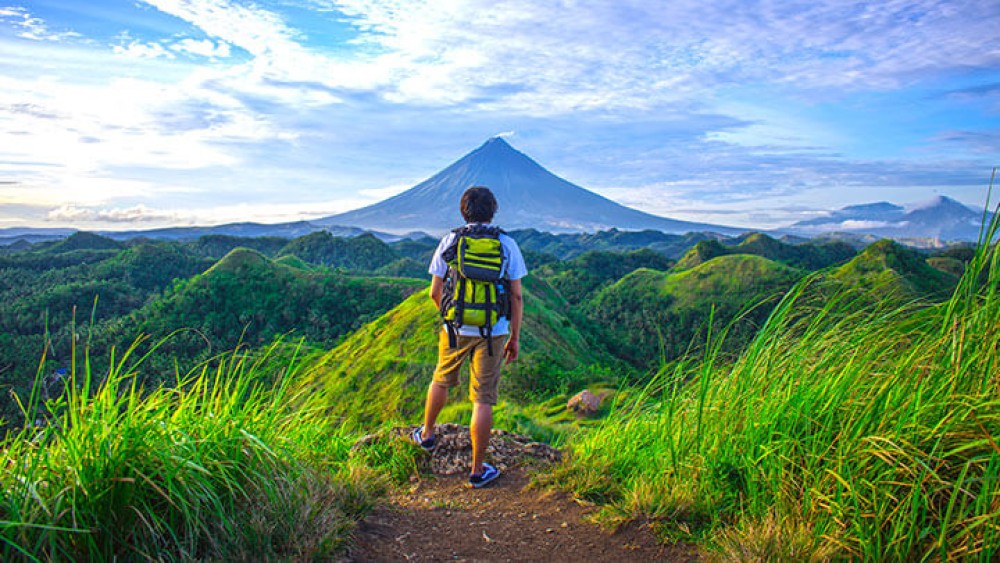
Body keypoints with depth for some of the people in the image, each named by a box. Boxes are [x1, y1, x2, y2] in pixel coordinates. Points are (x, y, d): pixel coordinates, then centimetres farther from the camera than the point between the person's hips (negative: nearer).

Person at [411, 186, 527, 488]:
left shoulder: (450, 241, -2)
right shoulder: (507, 245, -3)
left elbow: (435, 292, 1)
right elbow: (516, 296, -4)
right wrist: (515, 338, 5)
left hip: (455, 329, 1)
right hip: (493, 332, -1)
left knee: (442, 380, 25)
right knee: (483, 399, 5)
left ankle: (427, 435, 46)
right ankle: (478, 470, 13)